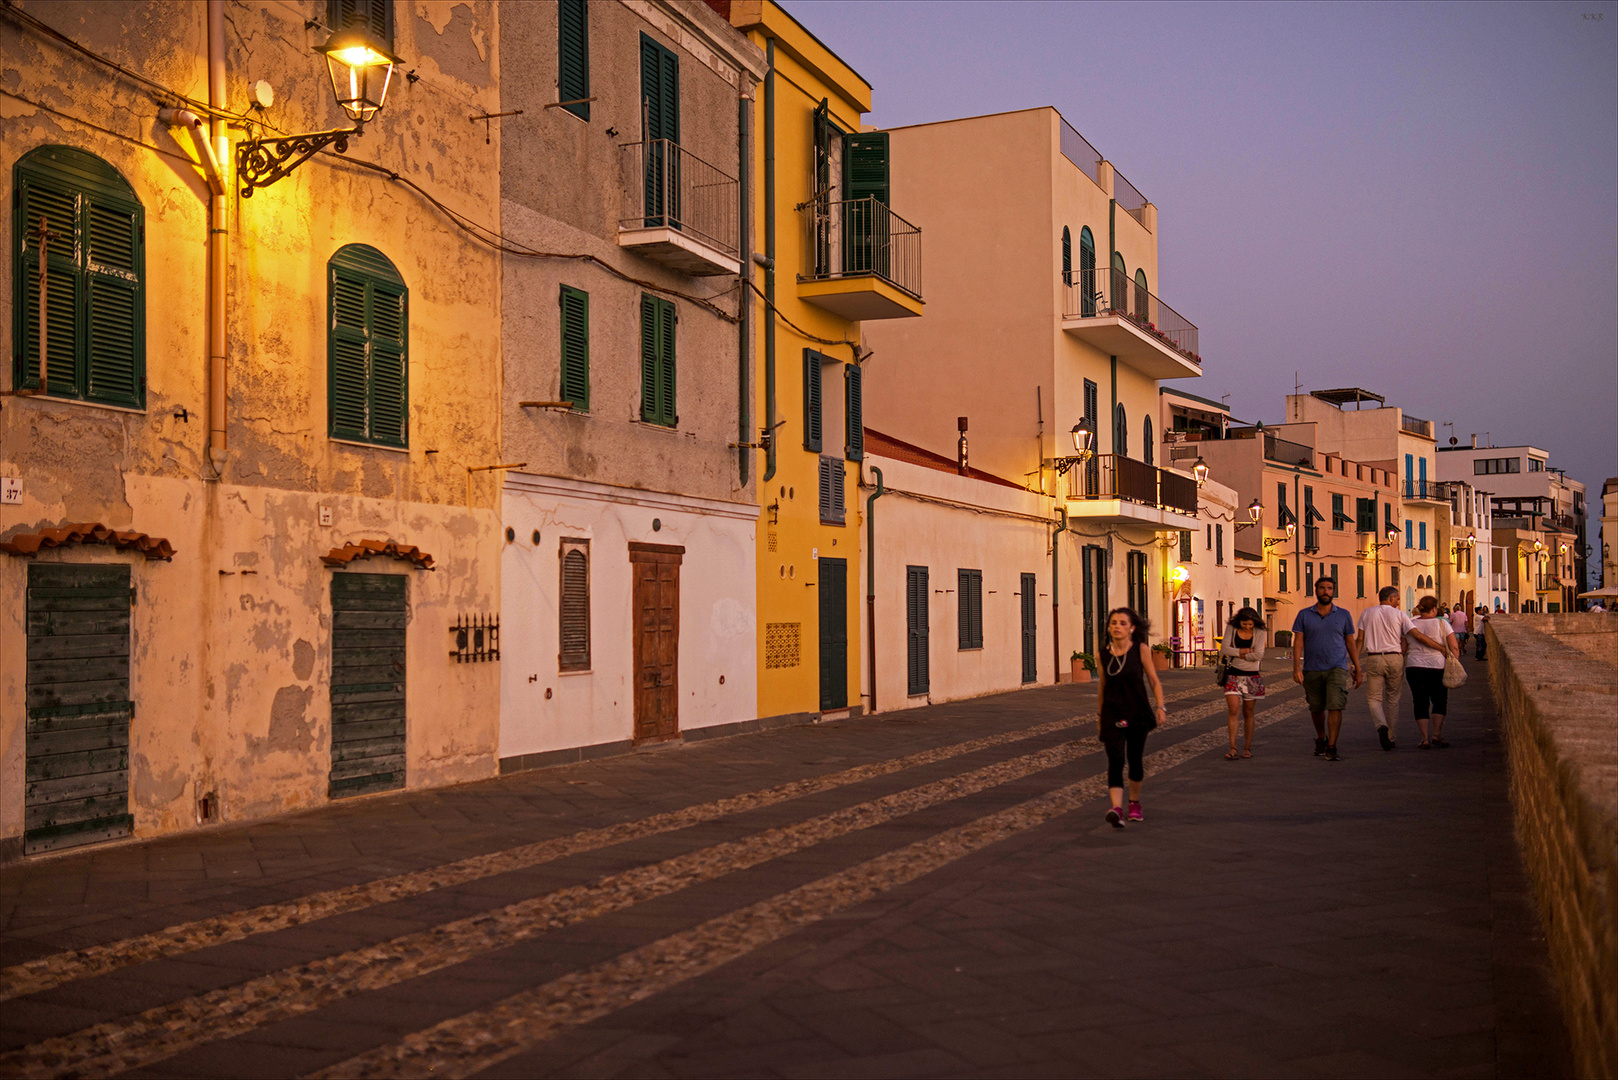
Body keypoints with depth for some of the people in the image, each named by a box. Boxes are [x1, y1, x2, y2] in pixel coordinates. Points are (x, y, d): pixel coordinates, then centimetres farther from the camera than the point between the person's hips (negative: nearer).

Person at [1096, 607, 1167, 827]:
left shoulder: (1141, 650, -3)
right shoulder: (1104, 654, 3)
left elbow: (1154, 680, -2)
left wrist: (1160, 706, -13)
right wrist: (1099, 715, 20)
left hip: (1137, 712, 0)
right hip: (1112, 715, 1)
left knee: (1135, 759, 11)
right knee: (1115, 760, -14)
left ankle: (1134, 803, 33)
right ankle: (1116, 807, -25)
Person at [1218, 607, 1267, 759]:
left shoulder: (1260, 632, -2)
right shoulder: (1231, 629, 1)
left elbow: (1258, 655, -13)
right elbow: (1224, 649, -7)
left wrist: (1238, 654, -7)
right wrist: (1243, 651, -13)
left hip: (1252, 676, 0)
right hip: (1233, 675, 0)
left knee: (1248, 713, 6)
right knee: (1234, 710, -12)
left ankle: (1247, 748, 16)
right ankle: (1233, 749, -14)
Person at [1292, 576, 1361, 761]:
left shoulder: (1343, 615, 7)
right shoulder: (1304, 615, 5)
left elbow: (1350, 643, 12)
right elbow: (1298, 642, 1)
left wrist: (1357, 669, 11)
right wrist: (1296, 667, -9)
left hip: (1337, 668, -1)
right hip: (1312, 669, 1)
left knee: (1335, 706, -15)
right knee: (1316, 709, 12)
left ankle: (1331, 747, -14)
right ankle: (1321, 739, 37)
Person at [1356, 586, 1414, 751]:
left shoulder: (1366, 613, 8)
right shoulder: (1399, 614, 3)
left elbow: (1359, 640, 4)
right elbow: (1406, 640, -2)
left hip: (1373, 659, 0)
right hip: (1395, 658, 0)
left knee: (1373, 698, 4)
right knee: (1392, 699, 11)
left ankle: (1382, 726, -24)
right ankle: (1390, 737, 15)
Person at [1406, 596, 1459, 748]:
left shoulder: (1410, 624, 6)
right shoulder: (1442, 623, 1)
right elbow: (1455, 648, -5)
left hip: (1414, 665, 2)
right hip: (1437, 665, -1)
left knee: (1420, 703, 6)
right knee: (1440, 701, 13)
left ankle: (1425, 738, -2)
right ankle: (1437, 735, 1)